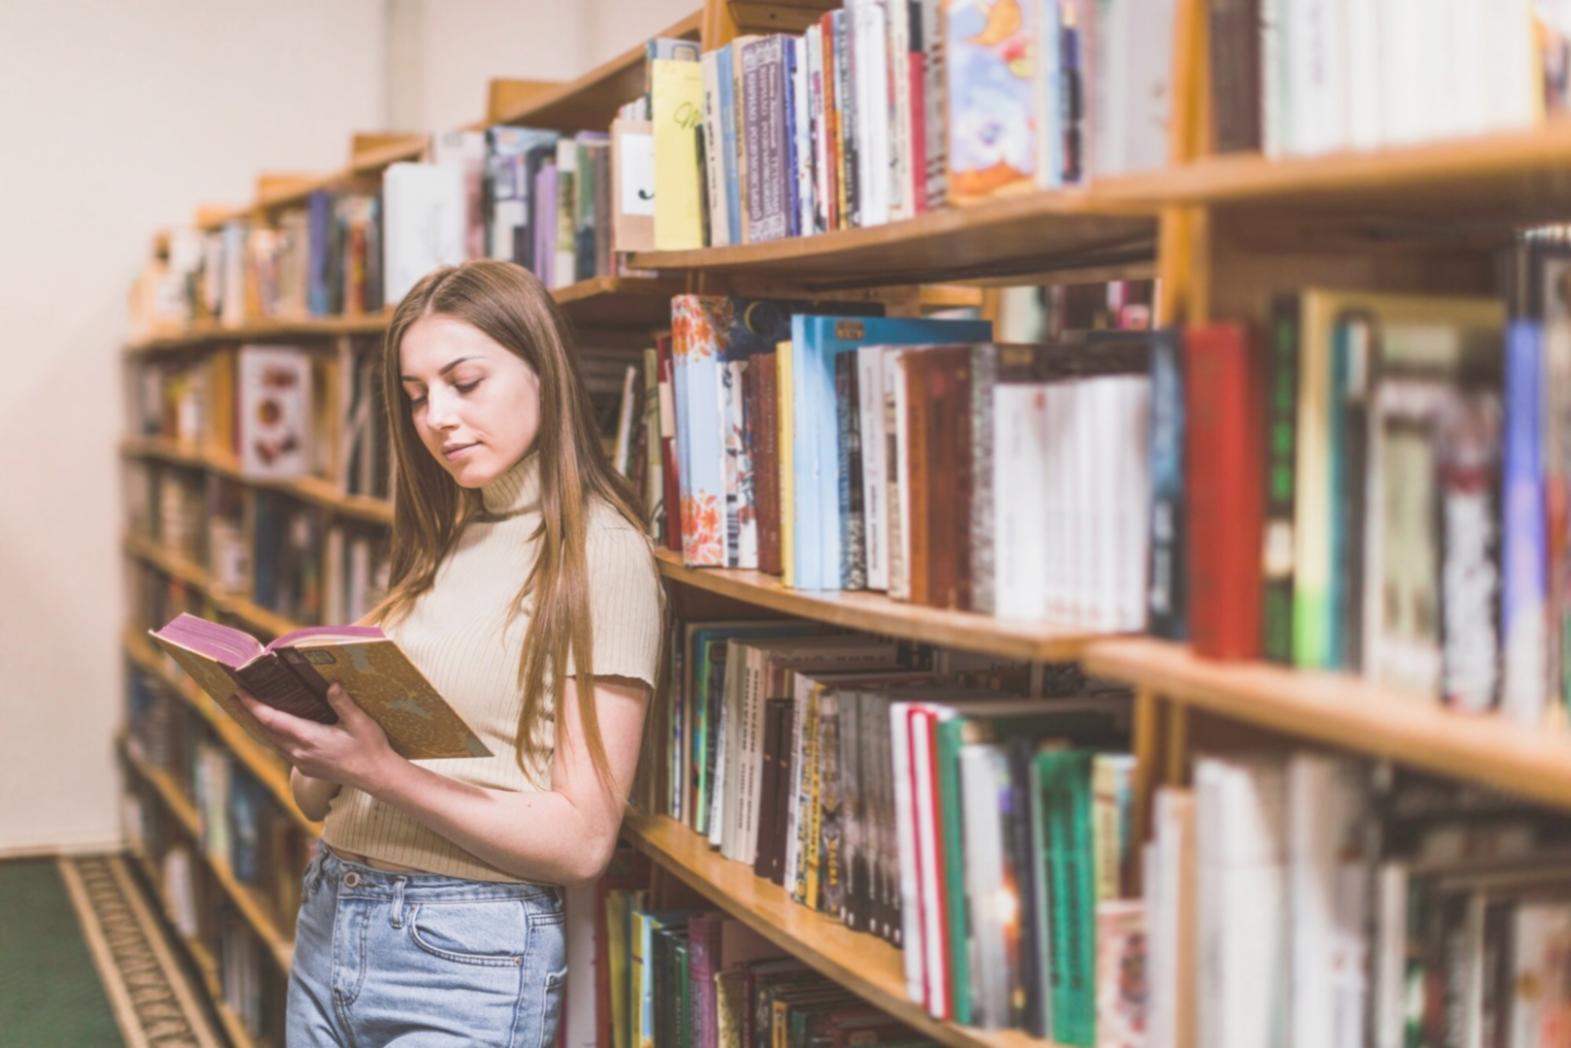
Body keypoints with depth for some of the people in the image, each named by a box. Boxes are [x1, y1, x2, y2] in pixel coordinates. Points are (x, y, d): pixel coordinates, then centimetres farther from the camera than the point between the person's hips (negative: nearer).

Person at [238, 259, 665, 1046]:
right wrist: (315, 749, -10)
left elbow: (581, 841, -13)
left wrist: (376, 768, -21)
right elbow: (318, 799, 13)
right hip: (327, 919, 6)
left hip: (469, 953, -6)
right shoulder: (437, 548, 11)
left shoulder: (599, 553, -8)